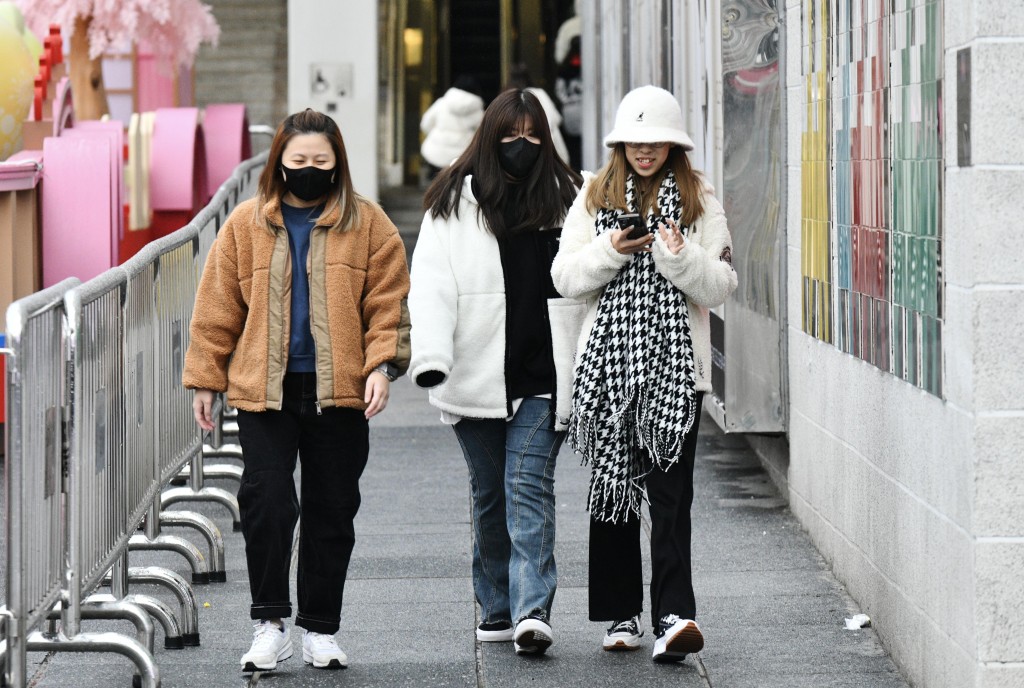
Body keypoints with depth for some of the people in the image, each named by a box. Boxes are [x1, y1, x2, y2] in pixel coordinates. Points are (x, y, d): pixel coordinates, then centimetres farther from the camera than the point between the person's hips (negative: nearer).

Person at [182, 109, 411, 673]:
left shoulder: (368, 224, 4)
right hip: (264, 391, 0)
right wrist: (204, 380, 6)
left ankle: (321, 630, 18)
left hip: (339, 393, 1)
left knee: (332, 511, 7)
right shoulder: (246, 224, 5)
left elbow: (388, 304, 3)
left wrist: (381, 365, -11)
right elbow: (217, 308, 8)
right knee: (266, 502, -10)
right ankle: (269, 623, 2)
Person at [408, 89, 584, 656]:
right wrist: (429, 355, -20)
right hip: (478, 376, 1)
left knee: (529, 486, -10)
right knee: (490, 493, 10)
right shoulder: (454, 204, 3)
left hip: (542, 376, -1)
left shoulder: (566, 199, 8)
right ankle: (497, 608, 20)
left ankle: (532, 610, -18)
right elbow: (431, 284, -5)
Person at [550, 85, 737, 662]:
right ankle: (623, 614, 14)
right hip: (609, 360, 3)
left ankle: (673, 615, -17)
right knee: (612, 486, 6)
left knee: (670, 490, -10)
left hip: (674, 362, -2)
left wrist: (680, 257, -16)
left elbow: (722, 285, 1)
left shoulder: (700, 200, 5)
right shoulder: (596, 197, 10)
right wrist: (609, 253, -10)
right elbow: (565, 278, 7)